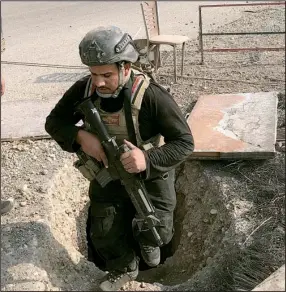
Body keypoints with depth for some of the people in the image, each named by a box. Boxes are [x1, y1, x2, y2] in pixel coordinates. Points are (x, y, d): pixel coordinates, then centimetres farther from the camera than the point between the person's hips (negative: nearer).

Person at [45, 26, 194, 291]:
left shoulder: (151, 96, -31)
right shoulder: (84, 90, -18)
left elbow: (185, 142, -26)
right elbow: (54, 122, -7)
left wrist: (148, 159, -44)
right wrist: (81, 136, -29)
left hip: (149, 174, -3)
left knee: (156, 231, 3)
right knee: (104, 235, 9)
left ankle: (147, 241, 42)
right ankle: (123, 268, 41)